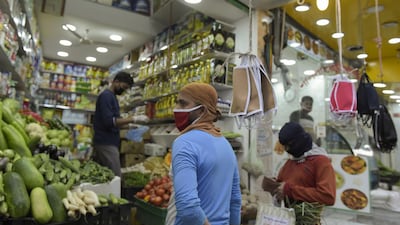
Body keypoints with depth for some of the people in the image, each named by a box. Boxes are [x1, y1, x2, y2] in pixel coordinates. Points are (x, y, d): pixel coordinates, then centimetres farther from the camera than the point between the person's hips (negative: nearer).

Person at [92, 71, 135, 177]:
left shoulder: (112, 96, 18)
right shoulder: (106, 95, -11)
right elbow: (109, 121, -22)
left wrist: (129, 126, 8)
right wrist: (132, 119, -20)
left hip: (108, 142, 9)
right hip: (106, 143, -9)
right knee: (116, 177, -9)